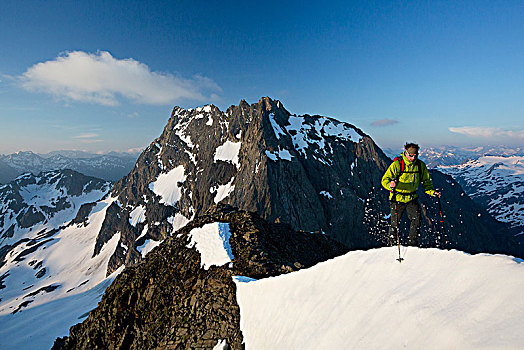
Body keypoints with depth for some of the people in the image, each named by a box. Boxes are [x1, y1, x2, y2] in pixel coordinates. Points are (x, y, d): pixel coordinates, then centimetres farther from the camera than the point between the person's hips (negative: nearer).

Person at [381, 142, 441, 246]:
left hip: (412, 198, 4)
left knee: (417, 219, -10)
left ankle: (412, 242, 8)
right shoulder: (397, 164, -15)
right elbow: (385, 179, -17)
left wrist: (432, 192, -4)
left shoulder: (420, 165, -1)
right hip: (398, 198, -3)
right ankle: (391, 243, 25)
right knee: (395, 222, 4)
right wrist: (390, 185, -38)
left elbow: (426, 181, 11)